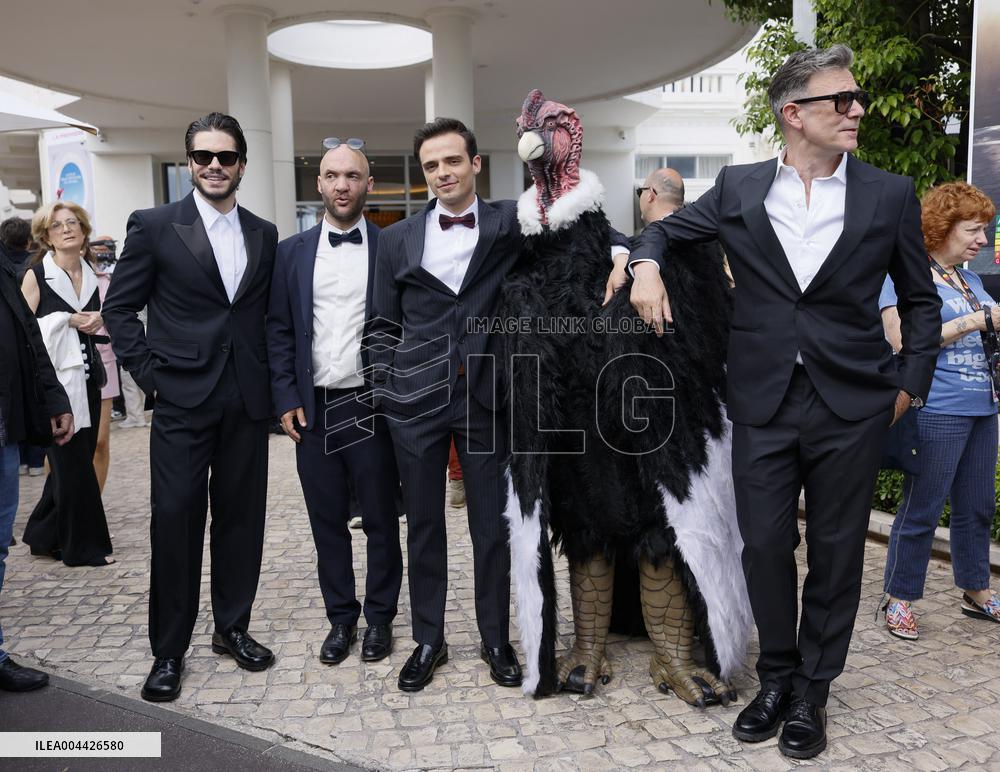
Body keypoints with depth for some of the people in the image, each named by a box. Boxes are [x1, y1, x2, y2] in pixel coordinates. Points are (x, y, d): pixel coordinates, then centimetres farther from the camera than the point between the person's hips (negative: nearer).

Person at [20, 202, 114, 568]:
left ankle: (44, 536, 29)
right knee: (73, 463, -1)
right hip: (55, 380, -6)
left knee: (74, 462, 12)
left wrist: (100, 320, 1)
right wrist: (67, 320, -16)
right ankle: (84, 545, 11)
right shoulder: (36, 276, -5)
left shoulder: (91, 275, 11)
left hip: (86, 380, 6)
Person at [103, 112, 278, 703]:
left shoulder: (264, 235, 9)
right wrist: (149, 372, -6)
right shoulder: (154, 227, -2)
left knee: (242, 517, 10)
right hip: (182, 400, -3)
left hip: (248, 402, 4)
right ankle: (169, 650, 17)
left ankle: (233, 628, 28)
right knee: (175, 521, 1)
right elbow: (119, 308, 1)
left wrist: (271, 378, 5)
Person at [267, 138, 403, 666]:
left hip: (372, 406, -2)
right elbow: (278, 331, 7)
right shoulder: (292, 252, 7)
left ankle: (380, 617, 25)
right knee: (327, 522, 11)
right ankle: (340, 617, 27)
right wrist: (286, 398, -1)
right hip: (313, 409, 2)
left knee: (381, 520, 9)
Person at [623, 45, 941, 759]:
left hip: (851, 406, 0)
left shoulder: (890, 195, 2)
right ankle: (777, 674, 30)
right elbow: (665, 229, 17)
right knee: (765, 546, 7)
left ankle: (812, 690, 28)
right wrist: (646, 262, -5)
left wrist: (911, 382, 3)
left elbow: (921, 301, 11)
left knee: (836, 552, 9)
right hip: (764, 402, 1)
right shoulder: (738, 190, 3)